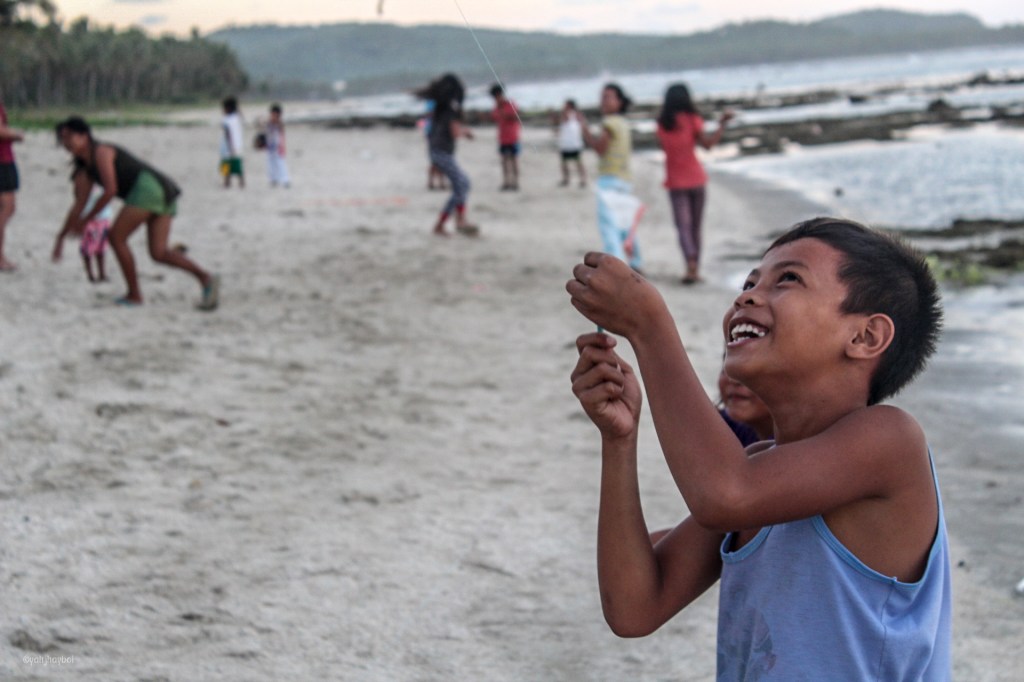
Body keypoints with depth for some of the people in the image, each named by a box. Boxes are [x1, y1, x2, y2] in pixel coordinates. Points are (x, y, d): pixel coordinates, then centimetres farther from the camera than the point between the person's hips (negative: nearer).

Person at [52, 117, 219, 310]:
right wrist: (61, 236, 27)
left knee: (116, 237, -1)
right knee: (158, 253, -1)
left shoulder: (101, 151, -2)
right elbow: (79, 205, 26)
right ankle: (205, 278, -17)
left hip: (149, 185, -9)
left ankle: (134, 294, 3)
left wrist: (86, 219, -6)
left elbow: (110, 190, -12)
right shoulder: (86, 168, 24)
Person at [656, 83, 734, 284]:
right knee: (696, 226, 11)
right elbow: (707, 143, -14)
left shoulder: (662, 123, 1)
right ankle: (695, 270, 11)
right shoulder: (691, 119, -6)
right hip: (696, 179, 0)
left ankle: (691, 262, -28)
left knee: (683, 226, -4)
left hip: (675, 182, 1)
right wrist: (721, 124, -10)